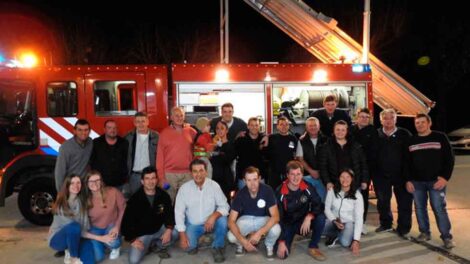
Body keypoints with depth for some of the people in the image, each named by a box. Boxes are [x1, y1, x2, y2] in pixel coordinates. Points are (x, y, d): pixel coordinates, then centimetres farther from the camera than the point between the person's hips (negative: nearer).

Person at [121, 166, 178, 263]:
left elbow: (170, 214, -4)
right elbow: (126, 221, -10)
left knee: (175, 233, -26)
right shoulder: (135, 199, -15)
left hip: (159, 229, 2)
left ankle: (161, 247, 7)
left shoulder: (163, 195, -9)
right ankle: (147, 245, 15)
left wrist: (169, 229, -21)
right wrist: (132, 239, -14)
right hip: (141, 234, -2)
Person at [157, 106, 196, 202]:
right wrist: (161, 176, -3)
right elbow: (160, 156, 2)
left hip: (187, 174, 1)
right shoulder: (164, 133, 1)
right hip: (169, 174, -1)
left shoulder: (191, 131, 4)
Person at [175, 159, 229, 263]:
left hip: (210, 222, 0)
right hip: (192, 224, 0)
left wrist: (213, 216, -34)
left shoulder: (214, 186, -14)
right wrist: (182, 235, -15)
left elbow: (224, 206, -13)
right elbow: (179, 212, -9)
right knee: (188, 247, -22)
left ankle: (217, 248, -5)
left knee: (222, 220, -30)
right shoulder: (184, 188, -13)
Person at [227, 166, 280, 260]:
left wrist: (259, 233, -38)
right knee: (231, 237, -28)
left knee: (276, 230, -33)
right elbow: (231, 221, -22)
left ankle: (269, 246, 3)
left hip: (263, 219, 0)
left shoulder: (267, 190, -24)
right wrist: (242, 240, -36)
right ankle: (240, 244, 10)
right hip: (246, 219, 0)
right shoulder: (240, 194, -22)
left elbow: (275, 216, -26)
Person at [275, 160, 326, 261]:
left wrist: (309, 217, -32)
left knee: (320, 218, -28)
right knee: (282, 253, -21)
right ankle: (289, 237, 15)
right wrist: (281, 242, -21)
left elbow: (319, 206, -12)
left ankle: (313, 247, -4)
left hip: (303, 221, 2)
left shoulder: (308, 188, -13)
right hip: (287, 224, -2)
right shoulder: (280, 192, -19)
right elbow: (277, 218, -17)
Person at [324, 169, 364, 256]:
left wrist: (356, 240, -25)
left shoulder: (357, 195, -15)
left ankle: (336, 235, 6)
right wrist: (334, 221, -20)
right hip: (334, 221, 2)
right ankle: (334, 235, 3)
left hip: (349, 222, -2)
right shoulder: (332, 190, -10)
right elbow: (327, 208, -2)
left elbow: (359, 218, -19)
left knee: (345, 243, -31)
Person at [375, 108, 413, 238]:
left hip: (401, 175, -2)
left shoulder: (405, 134, -3)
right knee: (382, 202, 15)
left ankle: (403, 229, 18)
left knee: (404, 203, 3)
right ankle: (385, 224, 34)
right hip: (381, 175, 2)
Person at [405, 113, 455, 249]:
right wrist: (408, 180, 3)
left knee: (439, 209, -5)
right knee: (420, 208, 7)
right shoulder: (411, 141, 10)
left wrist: (445, 177, -12)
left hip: (436, 181, -3)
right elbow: (407, 162, 11)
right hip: (417, 182, 3)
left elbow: (450, 159, -2)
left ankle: (447, 236, 6)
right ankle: (424, 232, 20)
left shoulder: (440, 137, 1)